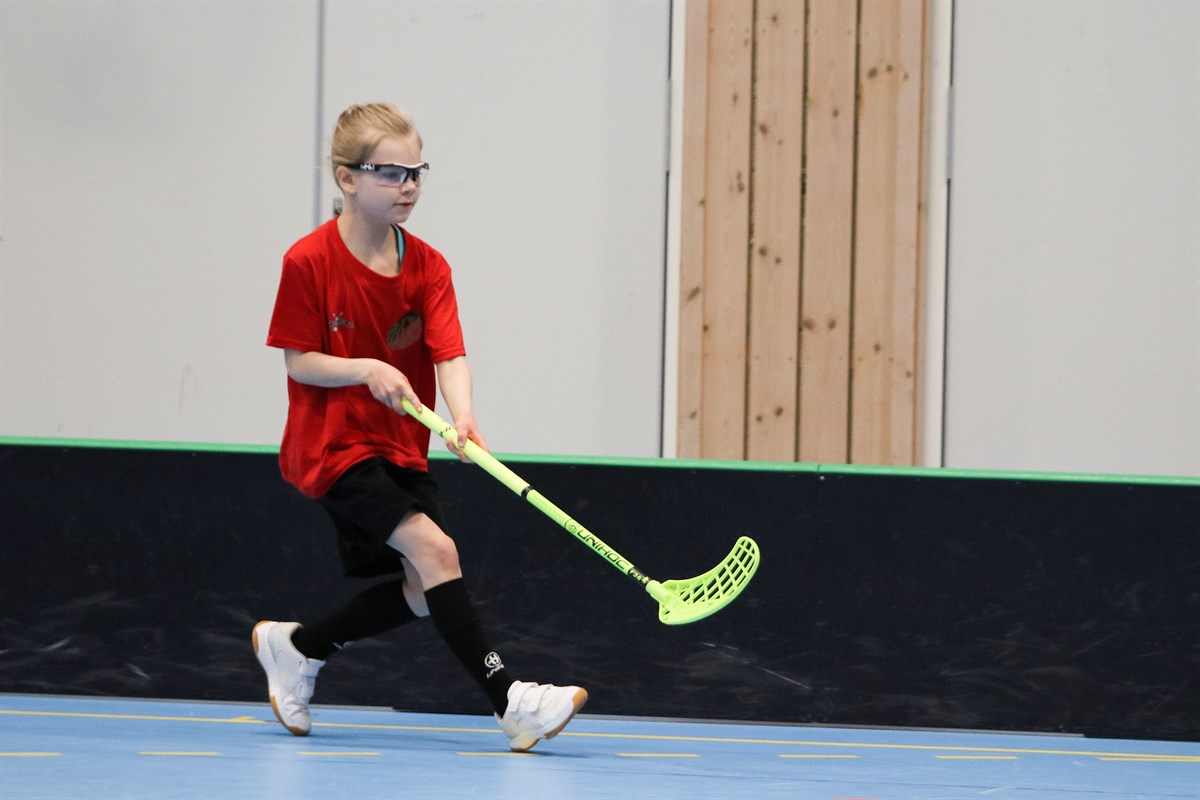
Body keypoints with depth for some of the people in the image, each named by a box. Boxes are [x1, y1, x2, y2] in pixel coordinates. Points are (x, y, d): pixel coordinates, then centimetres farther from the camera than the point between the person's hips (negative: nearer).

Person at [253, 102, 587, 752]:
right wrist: (367, 369, -25)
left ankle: (296, 648, 26)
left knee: (421, 592, 3)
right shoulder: (309, 261, -11)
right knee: (434, 550, -22)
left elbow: (448, 354, -10)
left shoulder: (427, 266, 2)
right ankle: (507, 701, -26)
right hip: (332, 447, -7)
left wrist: (462, 416, -30)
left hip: (400, 449, 7)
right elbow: (298, 361, -8)